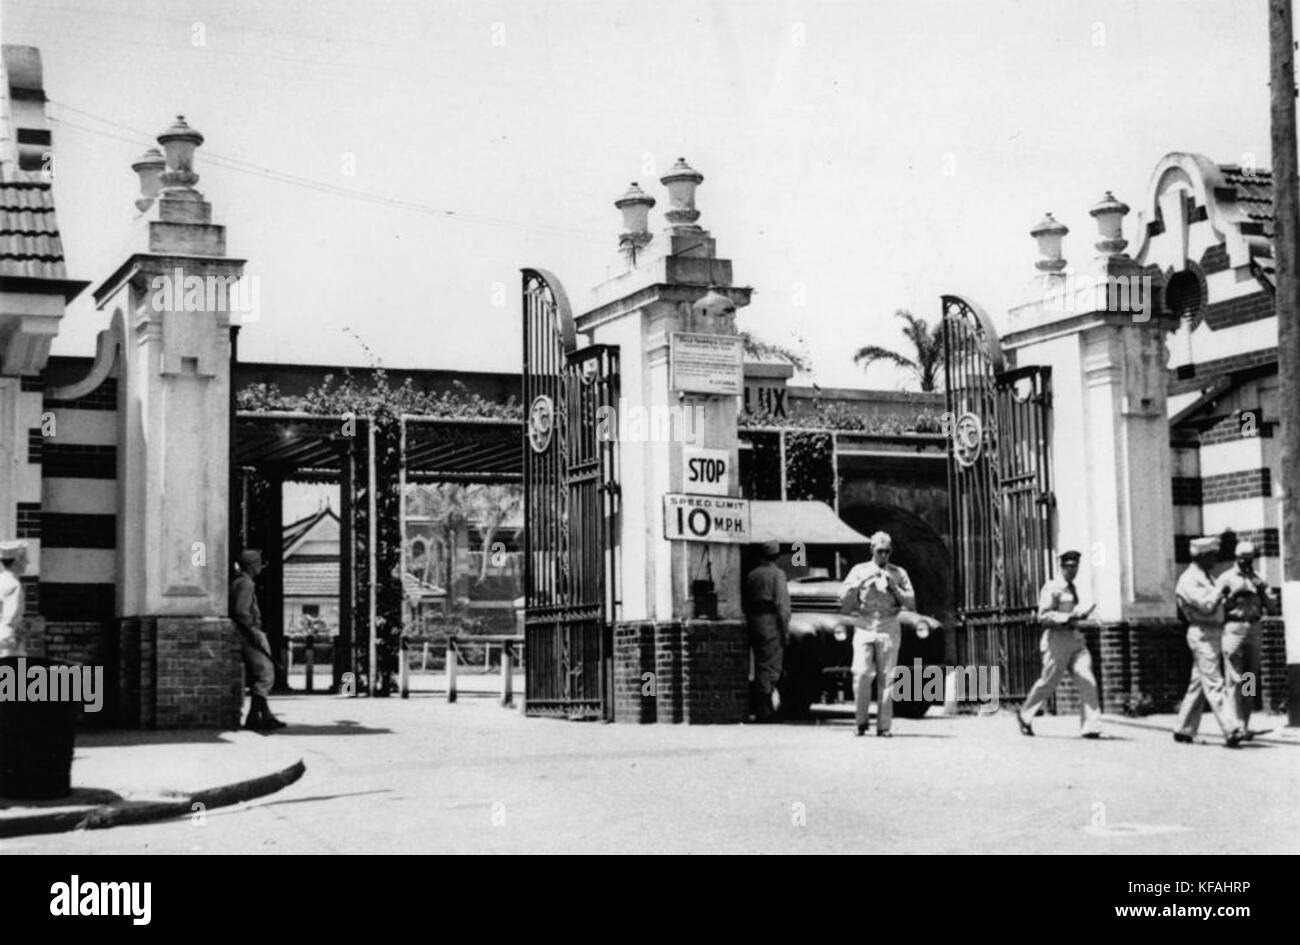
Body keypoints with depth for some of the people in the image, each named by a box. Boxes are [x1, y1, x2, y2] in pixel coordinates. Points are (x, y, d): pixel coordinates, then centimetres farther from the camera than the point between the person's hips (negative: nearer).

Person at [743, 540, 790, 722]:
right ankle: (764, 710, -8)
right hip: (771, 623, -7)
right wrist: (785, 628, -10)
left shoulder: (751, 575, 11)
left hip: (754, 623, 7)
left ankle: (758, 708, 18)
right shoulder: (777, 574, -9)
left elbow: (745, 603, 12)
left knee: (760, 665, 15)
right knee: (771, 666, -4)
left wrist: (750, 621, 16)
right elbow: (782, 604, -14)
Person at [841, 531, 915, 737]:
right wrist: (859, 584, -10)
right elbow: (845, 604, 4)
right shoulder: (859, 571, 10)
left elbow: (911, 603, 5)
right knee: (861, 674, -13)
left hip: (889, 628, 0)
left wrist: (894, 587, -7)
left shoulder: (898, 573, 12)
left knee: (887, 677, -5)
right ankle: (861, 721, 1)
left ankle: (884, 726, -2)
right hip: (864, 627, 0)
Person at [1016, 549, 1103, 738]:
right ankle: (1024, 716, 23)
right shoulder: (1052, 588, -8)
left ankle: (1090, 727, -11)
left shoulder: (1072, 588, 18)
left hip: (1075, 639, 7)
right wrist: (1069, 617, -23)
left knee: (1087, 681, -8)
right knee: (1049, 682, 1)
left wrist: (1082, 614, 13)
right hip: (1057, 638, -7)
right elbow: (1044, 617, -16)